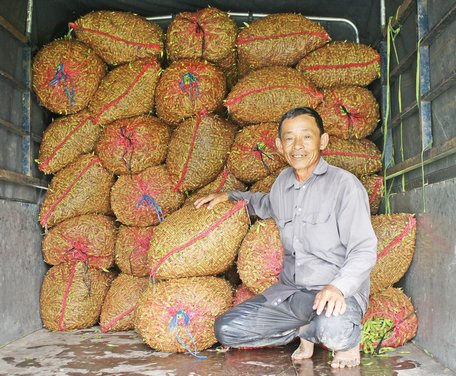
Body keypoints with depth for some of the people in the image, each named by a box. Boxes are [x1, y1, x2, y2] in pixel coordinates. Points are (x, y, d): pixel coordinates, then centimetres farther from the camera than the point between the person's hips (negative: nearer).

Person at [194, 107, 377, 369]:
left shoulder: (345, 184, -11)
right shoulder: (284, 181, 10)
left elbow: (364, 250, -14)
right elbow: (268, 205, 36)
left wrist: (338, 287, -31)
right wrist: (228, 197, 23)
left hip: (339, 293, -6)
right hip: (289, 291, 6)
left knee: (333, 328, -40)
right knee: (226, 329, -8)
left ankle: (347, 339, -1)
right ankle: (306, 331, 8)